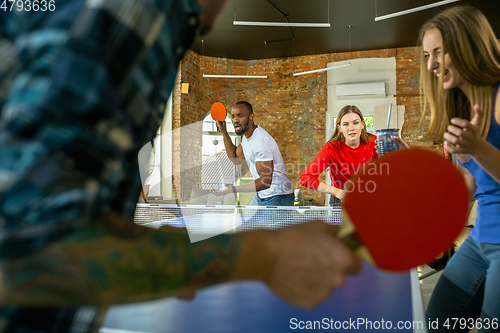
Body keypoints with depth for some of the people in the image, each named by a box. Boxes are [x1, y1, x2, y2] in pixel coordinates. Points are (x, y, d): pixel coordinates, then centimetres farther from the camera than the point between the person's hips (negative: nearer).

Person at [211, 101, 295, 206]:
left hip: (278, 198, -9)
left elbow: (265, 181, -31)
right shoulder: (246, 135, 6)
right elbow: (236, 159, 18)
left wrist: (232, 189, -36)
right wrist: (224, 132, 10)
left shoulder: (261, 141, -25)